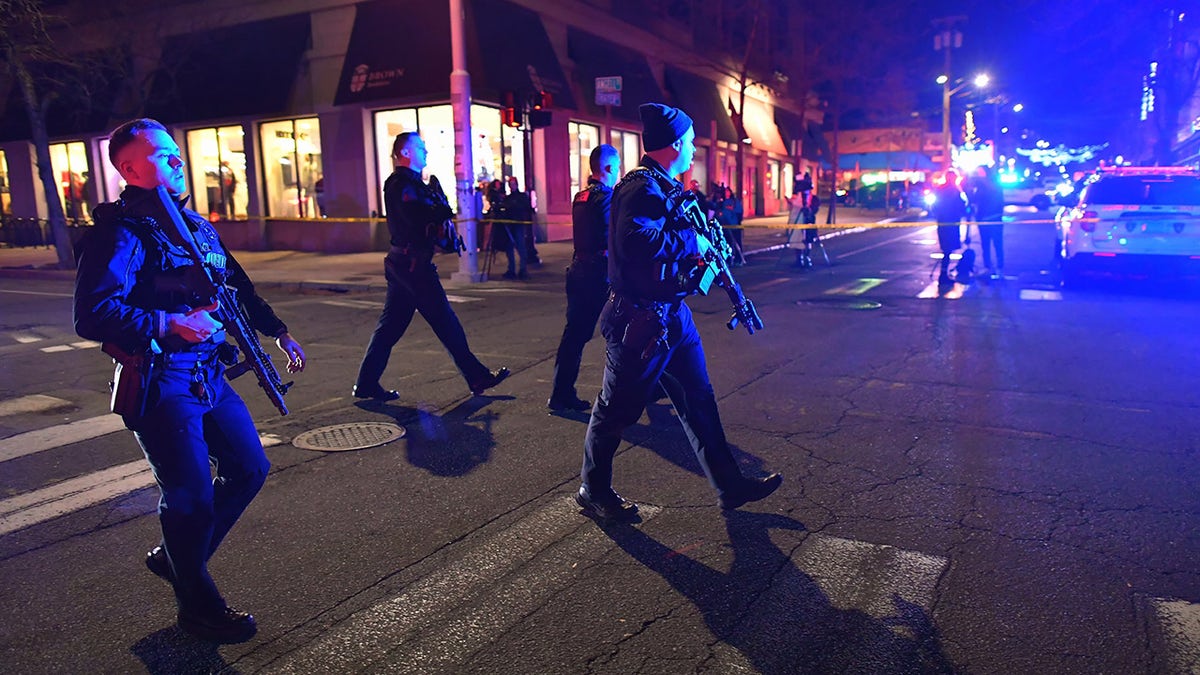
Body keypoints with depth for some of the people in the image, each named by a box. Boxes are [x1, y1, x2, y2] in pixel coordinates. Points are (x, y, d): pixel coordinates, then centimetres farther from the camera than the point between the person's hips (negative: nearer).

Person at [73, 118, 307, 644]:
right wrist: (171, 325, -26)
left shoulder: (196, 224, 14)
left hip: (209, 374, 9)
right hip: (160, 384, -8)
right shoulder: (122, 232, -12)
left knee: (250, 469, 13)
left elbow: (239, 288, 23)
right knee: (192, 495, -2)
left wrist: (278, 332, 22)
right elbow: (93, 315, -21)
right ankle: (197, 606, 20)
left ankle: (175, 556, 33)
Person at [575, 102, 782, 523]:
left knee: (698, 400, 14)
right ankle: (593, 492, 22)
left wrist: (707, 250, 8)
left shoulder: (665, 188, 15)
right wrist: (693, 242, -20)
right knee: (618, 409, 4)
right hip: (641, 319, -10)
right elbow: (637, 241, -32)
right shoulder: (642, 188, -17)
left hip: (672, 314, 10)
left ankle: (729, 485, 24)